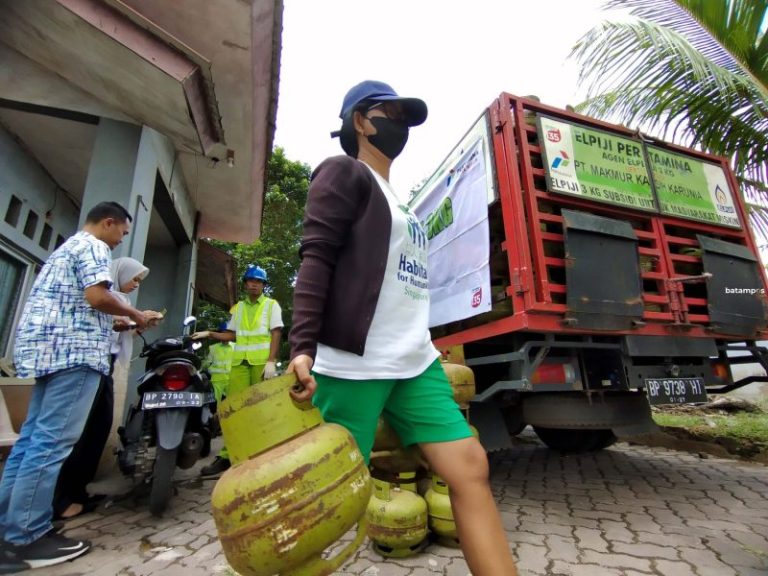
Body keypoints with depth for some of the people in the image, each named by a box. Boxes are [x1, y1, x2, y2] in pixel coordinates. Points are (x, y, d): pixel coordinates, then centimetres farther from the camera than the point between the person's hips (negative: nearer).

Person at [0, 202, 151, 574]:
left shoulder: (66, 247, 27)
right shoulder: (92, 246, -5)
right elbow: (97, 297, -19)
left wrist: (120, 324, 25)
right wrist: (134, 314, -2)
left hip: (48, 348, 11)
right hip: (74, 350, -11)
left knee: (33, 436, 11)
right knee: (53, 441, -9)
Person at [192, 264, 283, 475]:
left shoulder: (271, 305, 7)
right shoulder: (238, 307, 20)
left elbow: (276, 334, -2)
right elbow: (233, 335, 17)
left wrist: (271, 361, -12)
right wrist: (209, 334, 3)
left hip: (262, 361, -3)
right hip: (239, 361, 4)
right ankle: (226, 455, 6)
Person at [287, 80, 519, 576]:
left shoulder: (397, 198, 26)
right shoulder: (344, 173, 2)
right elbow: (317, 259, -10)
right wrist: (302, 346, -21)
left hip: (416, 362, 8)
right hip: (352, 364, -8)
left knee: (471, 468, 1)